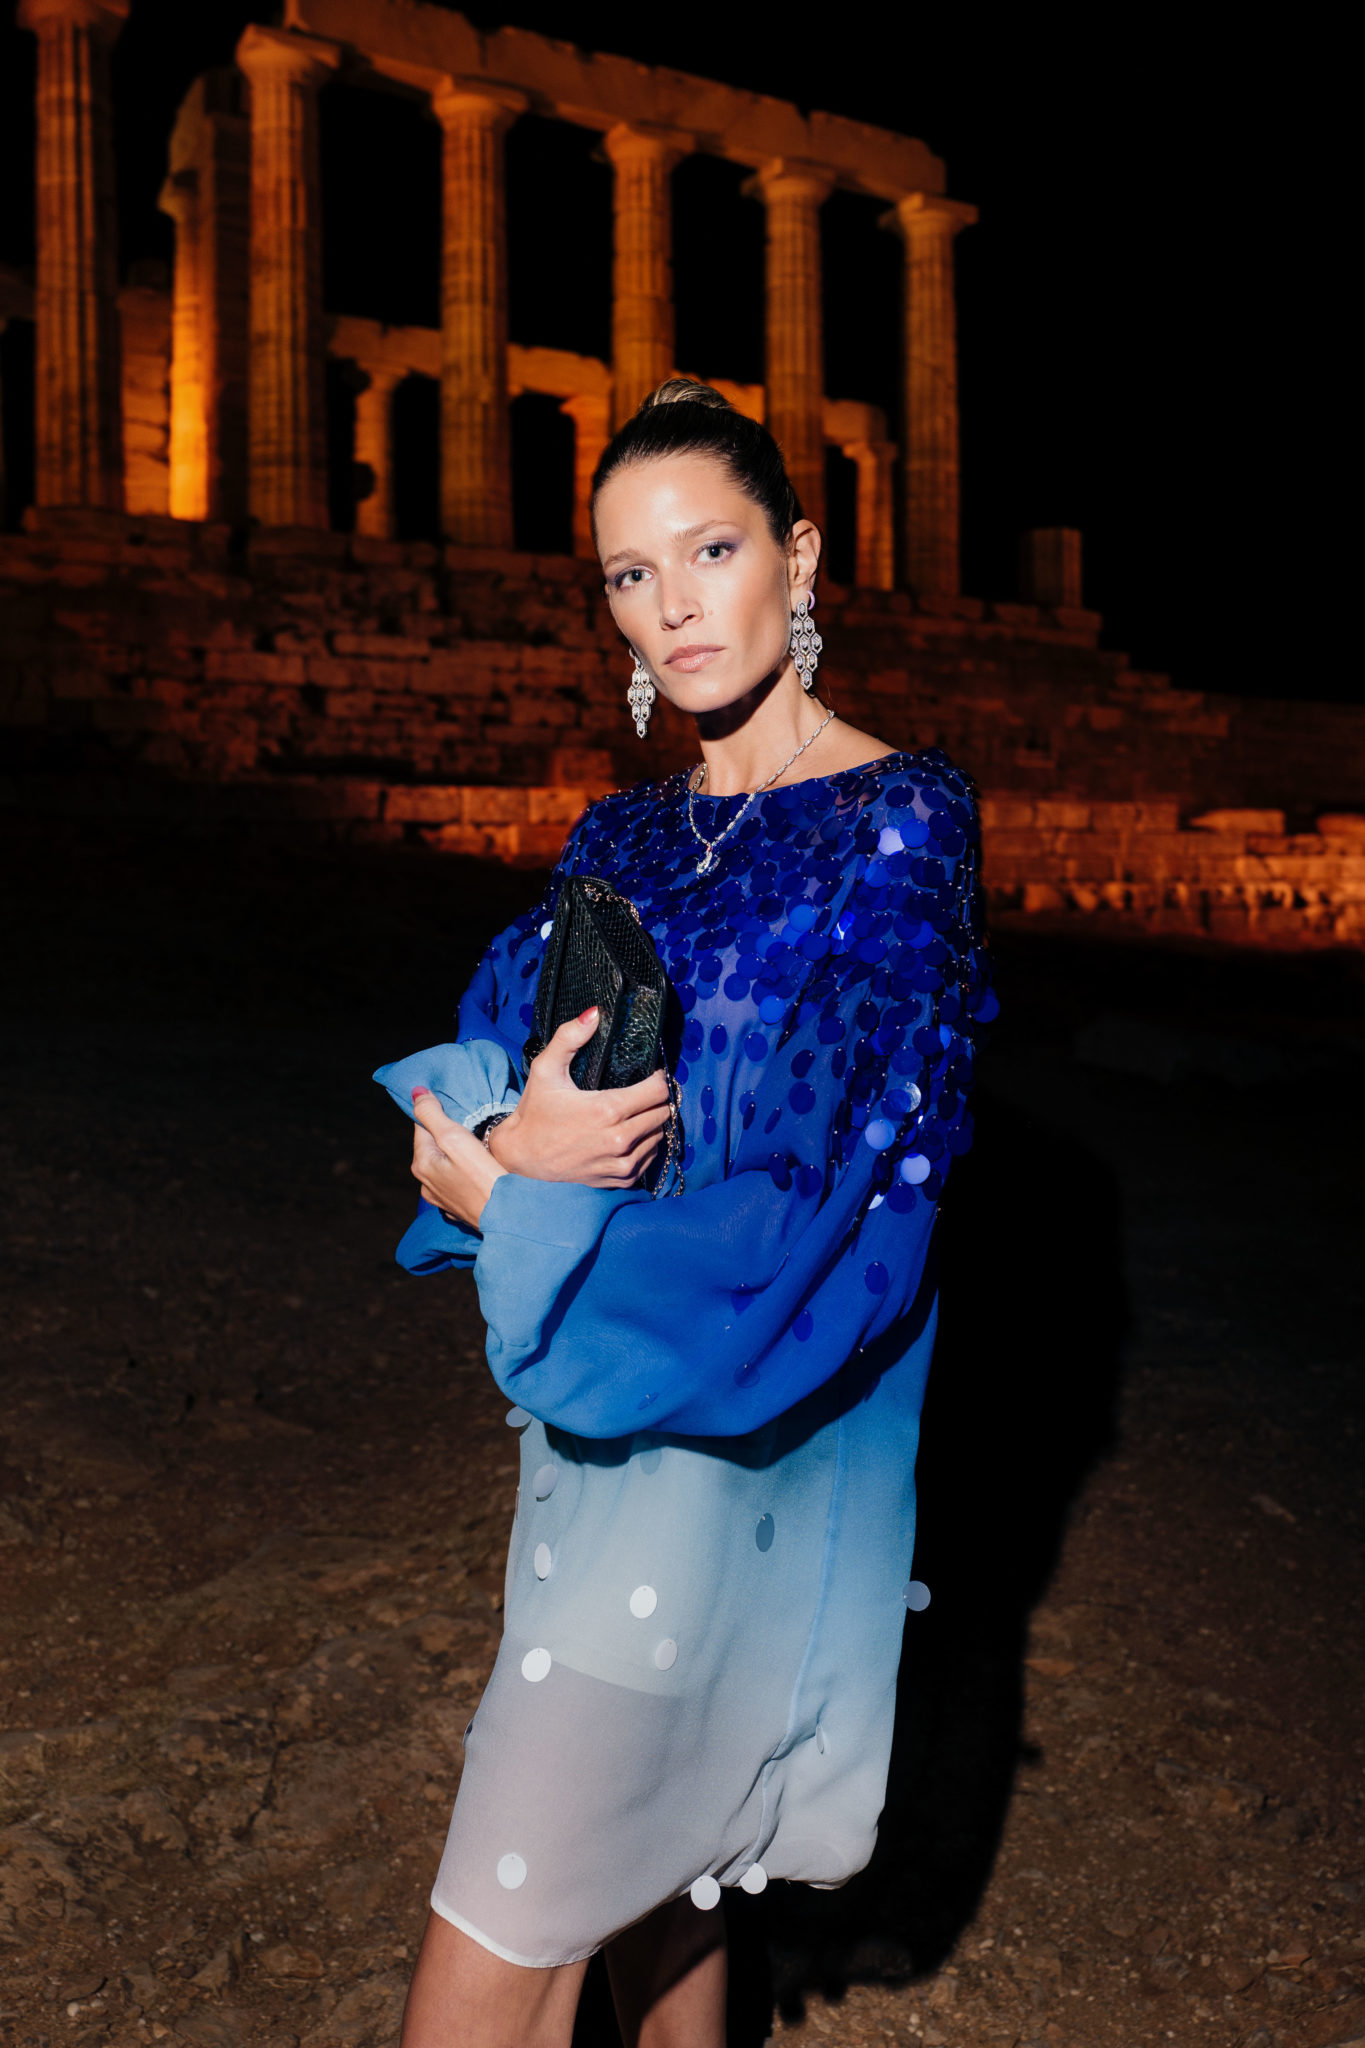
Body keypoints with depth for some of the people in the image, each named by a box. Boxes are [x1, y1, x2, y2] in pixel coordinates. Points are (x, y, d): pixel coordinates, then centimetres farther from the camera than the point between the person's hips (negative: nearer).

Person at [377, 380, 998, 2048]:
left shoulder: (898, 824, -11)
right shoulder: (628, 836, 10)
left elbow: (854, 1203, -17)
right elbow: (475, 1065, 5)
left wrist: (506, 1197, -14)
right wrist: (511, 1135, -20)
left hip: (728, 1437, -7)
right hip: (589, 1410, 7)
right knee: (637, 1851, 21)